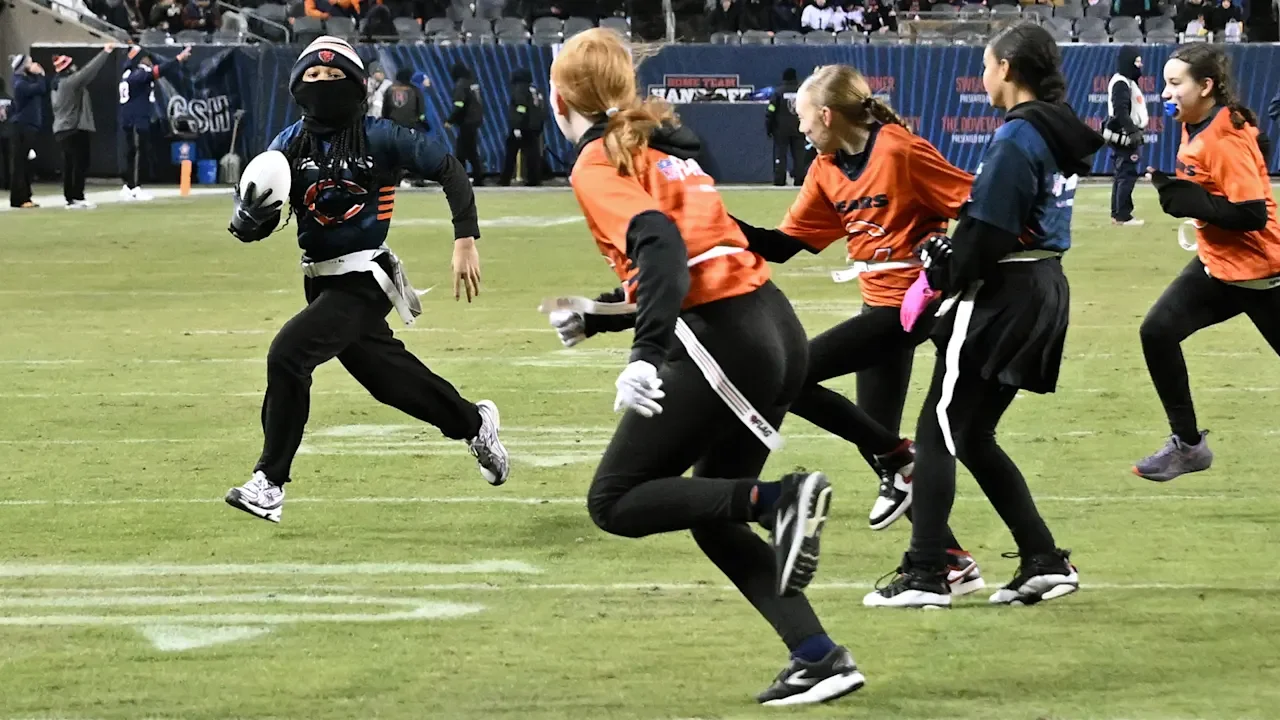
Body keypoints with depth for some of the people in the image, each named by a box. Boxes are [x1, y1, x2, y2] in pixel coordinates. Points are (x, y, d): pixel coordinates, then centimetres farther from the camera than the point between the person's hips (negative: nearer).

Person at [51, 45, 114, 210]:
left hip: (62, 130, 9)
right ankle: (77, 198, -8)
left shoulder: (58, 84, 13)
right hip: (75, 129, -9)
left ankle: (70, 198, 9)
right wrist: (106, 52, -10)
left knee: (69, 165, 9)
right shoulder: (70, 82, -14)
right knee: (80, 164, -6)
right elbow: (90, 70, -16)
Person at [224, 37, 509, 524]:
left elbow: (447, 169, -5)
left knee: (288, 354, -21)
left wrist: (465, 241, -13)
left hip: (363, 281, -6)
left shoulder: (378, 138, -10)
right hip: (322, 280, 6)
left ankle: (269, 485, -15)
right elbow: (250, 227, -3)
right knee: (388, 377, 16)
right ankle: (473, 423, 42)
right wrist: (250, 213, -28)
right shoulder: (290, 145, 1)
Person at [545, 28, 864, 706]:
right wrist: (596, 317, 39)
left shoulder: (599, 162, -3)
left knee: (615, 502, 0)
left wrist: (647, 353, -31)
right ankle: (820, 658, 7)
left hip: (719, 339, -8)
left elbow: (660, 244, -20)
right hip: (776, 327, 8)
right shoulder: (661, 147, 22)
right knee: (713, 518, 17)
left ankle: (782, 498, -18)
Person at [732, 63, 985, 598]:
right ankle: (953, 566, 13)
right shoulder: (826, 172, 8)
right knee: (877, 437, 9)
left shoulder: (900, 152, -16)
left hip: (908, 303, -9)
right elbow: (783, 245, 9)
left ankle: (898, 463, -5)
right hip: (881, 303, 9)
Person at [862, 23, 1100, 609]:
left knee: (937, 432, -3)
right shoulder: (1060, 133, 12)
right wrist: (952, 249, 6)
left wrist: (950, 273, -4)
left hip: (1002, 296, -9)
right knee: (974, 437, 16)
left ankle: (925, 576, -5)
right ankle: (1044, 562, 14)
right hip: (1045, 290, 9)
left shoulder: (1017, 136, -16)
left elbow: (989, 229, -20)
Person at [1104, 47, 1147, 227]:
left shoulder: (1129, 82, 18)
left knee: (1121, 175, 13)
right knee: (1127, 175, -11)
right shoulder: (1121, 83, -16)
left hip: (1127, 135, 11)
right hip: (1123, 136, -11)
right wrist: (1132, 131, -29)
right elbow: (1121, 110, -25)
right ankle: (1123, 215, -11)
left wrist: (1137, 131, 21)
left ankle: (1117, 214, 17)